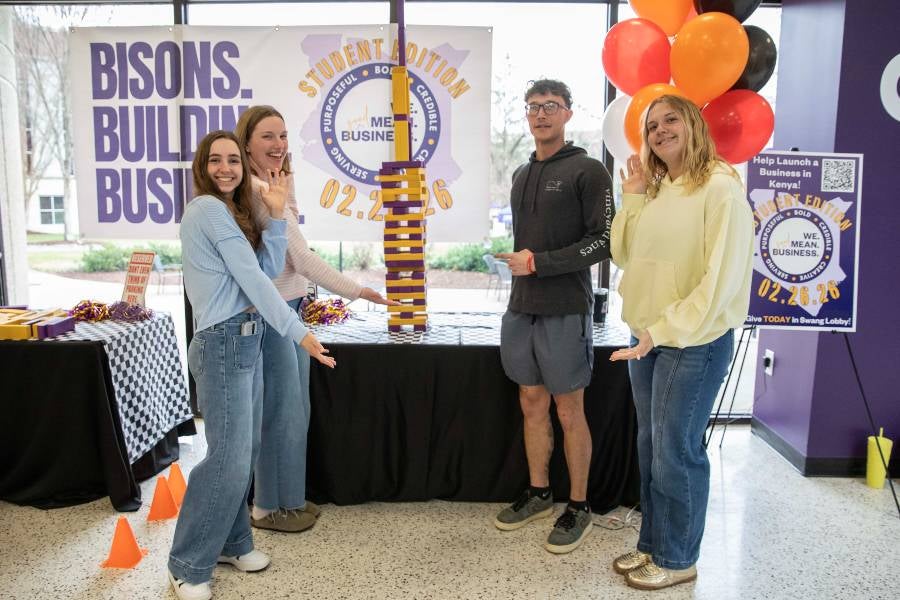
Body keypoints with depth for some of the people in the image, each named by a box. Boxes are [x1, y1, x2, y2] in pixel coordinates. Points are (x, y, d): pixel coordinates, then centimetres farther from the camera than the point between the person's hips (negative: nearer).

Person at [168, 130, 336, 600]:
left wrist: (276, 215, 0)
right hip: (224, 343, -9)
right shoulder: (207, 209, -11)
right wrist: (299, 333, -17)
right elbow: (253, 279, -17)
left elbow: (269, 268, 8)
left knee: (244, 450, 14)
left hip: (246, 340, 9)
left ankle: (231, 542, 28)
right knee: (229, 458, -5)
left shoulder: (231, 212, 18)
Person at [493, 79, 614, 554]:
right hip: (521, 308, 6)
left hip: (565, 311, -6)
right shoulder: (521, 175, 15)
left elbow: (604, 241, -11)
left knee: (569, 411, 3)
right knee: (532, 403, 13)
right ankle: (538, 493, 28)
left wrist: (539, 263, -14)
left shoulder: (587, 171, -5)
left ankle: (578, 507, 18)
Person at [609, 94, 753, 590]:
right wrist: (632, 198, 0)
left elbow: (723, 277, -18)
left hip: (694, 341, -7)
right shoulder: (655, 191, 11)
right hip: (646, 337, 7)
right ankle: (652, 544, 31)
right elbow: (623, 255, 9)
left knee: (676, 450, 2)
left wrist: (665, 330, -20)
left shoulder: (720, 188, -12)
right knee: (651, 446, 15)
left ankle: (677, 559, 21)